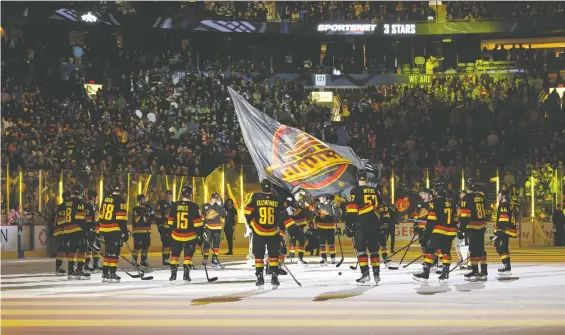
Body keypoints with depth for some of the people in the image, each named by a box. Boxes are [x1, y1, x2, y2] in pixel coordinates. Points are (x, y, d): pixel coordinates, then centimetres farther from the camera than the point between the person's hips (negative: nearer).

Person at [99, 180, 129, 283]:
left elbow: (101, 215, 16)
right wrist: (125, 232, -11)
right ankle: (112, 274, -8)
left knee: (108, 251, 15)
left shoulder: (106, 199, 12)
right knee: (114, 252, -4)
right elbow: (121, 218, -14)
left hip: (105, 229, 7)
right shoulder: (120, 200, -9)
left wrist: (100, 230, 23)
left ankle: (105, 273, 16)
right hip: (115, 229, -7)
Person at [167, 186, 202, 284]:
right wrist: (200, 235, 0)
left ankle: (173, 275, 9)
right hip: (190, 236, -2)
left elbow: (170, 222, 6)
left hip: (176, 235, 2)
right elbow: (197, 223, -9)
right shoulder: (193, 207, -9)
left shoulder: (174, 206, -1)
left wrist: (170, 233, 17)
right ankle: (186, 276, 4)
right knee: (188, 256, 10)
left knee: (174, 255, 13)